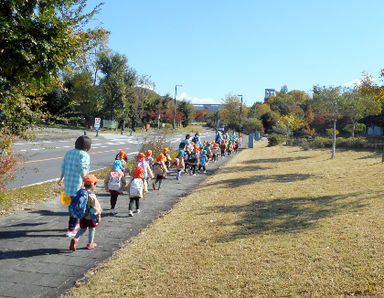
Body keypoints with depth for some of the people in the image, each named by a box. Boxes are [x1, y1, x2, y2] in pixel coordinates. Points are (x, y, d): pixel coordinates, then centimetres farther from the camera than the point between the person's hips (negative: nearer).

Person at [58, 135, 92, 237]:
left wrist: (61, 178, 27)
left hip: (68, 182, 7)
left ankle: (75, 223, 36)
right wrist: (84, 181, -26)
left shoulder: (69, 153, 11)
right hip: (78, 184, -7)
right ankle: (71, 230, 4)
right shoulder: (84, 155, -12)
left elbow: (63, 167, 16)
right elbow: (82, 168, -24)